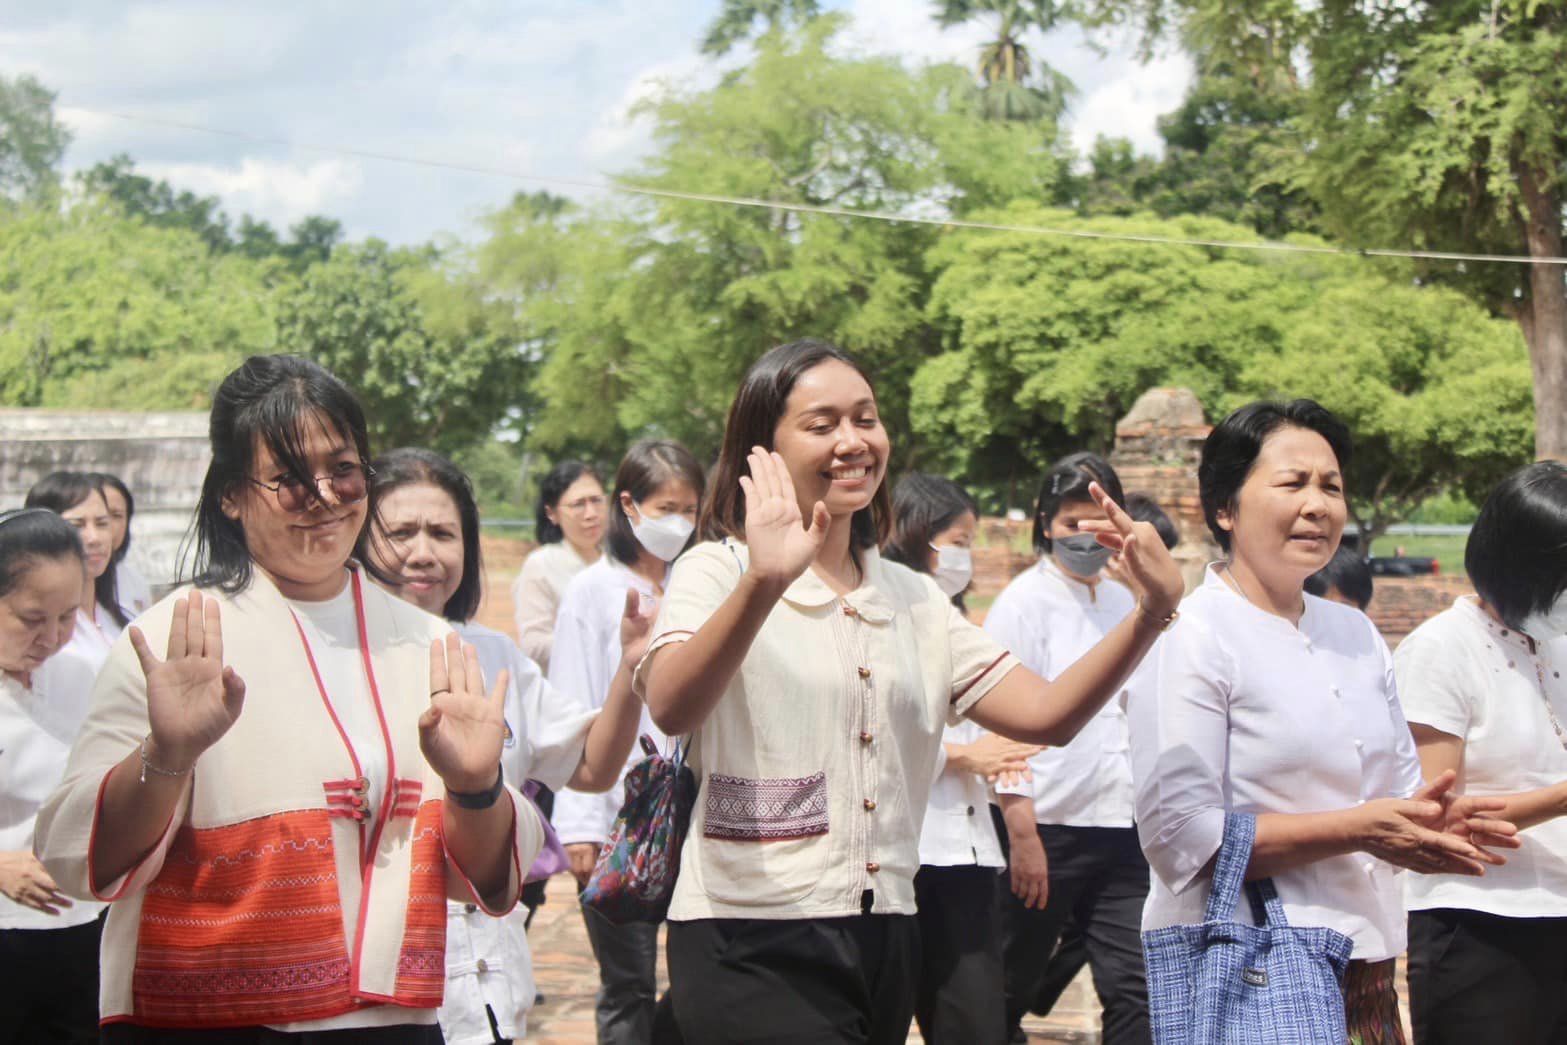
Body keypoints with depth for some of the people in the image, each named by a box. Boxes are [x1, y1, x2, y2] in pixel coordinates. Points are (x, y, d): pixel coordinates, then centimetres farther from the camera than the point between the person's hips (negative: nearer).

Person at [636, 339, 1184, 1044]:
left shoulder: (915, 602, 15)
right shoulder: (718, 572, -4)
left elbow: (1045, 715, 4)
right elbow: (671, 709, -25)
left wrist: (1152, 615, -11)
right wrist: (763, 584, -40)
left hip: (884, 941, 6)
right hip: (751, 950, -6)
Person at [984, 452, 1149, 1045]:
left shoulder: (1125, 605, 14)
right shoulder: (1025, 602, -4)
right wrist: (1022, 834, -16)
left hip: (1122, 825, 5)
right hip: (1047, 824, -5)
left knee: (1132, 987, -1)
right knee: (1013, 989, 6)